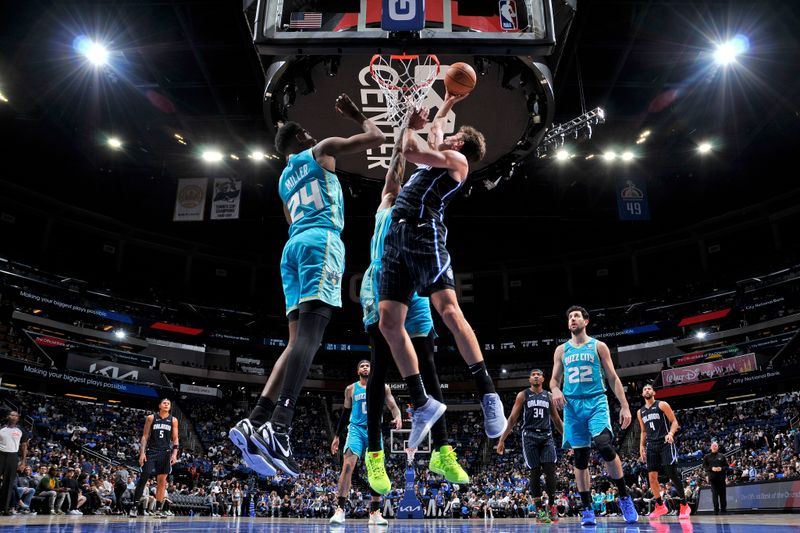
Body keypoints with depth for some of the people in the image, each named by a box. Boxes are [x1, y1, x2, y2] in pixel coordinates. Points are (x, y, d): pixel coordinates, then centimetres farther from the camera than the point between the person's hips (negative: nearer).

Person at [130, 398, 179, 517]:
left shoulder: (173, 420, 7)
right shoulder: (151, 418, 3)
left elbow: (175, 438, 7)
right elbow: (145, 436, 3)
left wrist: (174, 453, -4)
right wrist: (142, 452, -6)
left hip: (165, 453, 2)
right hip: (151, 452, -1)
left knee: (162, 481, 3)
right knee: (143, 478, -8)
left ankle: (159, 509, 8)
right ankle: (134, 506, 1)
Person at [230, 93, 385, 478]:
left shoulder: (284, 180, 33)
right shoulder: (322, 150, 14)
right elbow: (377, 137, 11)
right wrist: (357, 115, 27)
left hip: (293, 245, 7)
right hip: (321, 240, -7)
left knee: (299, 338, 2)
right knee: (310, 331, -21)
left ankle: (254, 423, -11)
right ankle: (278, 426, -36)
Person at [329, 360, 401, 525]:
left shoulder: (381, 387, 5)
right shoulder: (351, 389, 8)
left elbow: (393, 406, 2)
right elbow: (345, 413, 15)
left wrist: (398, 416, -22)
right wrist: (336, 436, 14)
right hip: (356, 429, -1)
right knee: (348, 465, -20)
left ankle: (374, 513, 13)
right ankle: (340, 509, -19)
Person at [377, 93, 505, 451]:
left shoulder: (458, 160, 10)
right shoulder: (436, 157, 33)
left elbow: (410, 151, -2)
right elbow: (432, 136, 55)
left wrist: (411, 126, 16)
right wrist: (446, 107, 60)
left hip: (424, 233, -8)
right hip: (395, 236, 8)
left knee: (449, 311, -22)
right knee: (388, 322, -4)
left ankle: (488, 396, -15)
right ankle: (422, 404, 2)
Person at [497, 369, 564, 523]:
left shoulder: (548, 396, 13)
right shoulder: (523, 395, 5)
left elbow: (557, 420, 19)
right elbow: (512, 419, 2)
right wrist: (502, 440, -3)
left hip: (547, 436, 2)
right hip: (530, 436, -2)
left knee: (550, 470, -9)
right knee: (535, 472, -3)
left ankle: (552, 506, 5)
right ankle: (539, 509, 4)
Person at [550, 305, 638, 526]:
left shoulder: (598, 346, 7)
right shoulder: (561, 350, 13)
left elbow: (613, 378, 6)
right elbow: (554, 379, 16)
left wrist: (625, 406, -2)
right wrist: (555, 390, -8)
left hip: (596, 402, -3)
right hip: (572, 405, 3)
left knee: (604, 445, -24)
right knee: (580, 456, 3)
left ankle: (624, 497, -6)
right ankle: (587, 509, 12)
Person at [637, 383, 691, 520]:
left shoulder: (662, 405, 0)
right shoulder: (640, 412, 15)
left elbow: (674, 421, -4)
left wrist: (671, 433, -22)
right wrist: (642, 446, 10)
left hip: (666, 443, -5)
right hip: (651, 445, 5)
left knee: (673, 474, -8)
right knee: (652, 477, 0)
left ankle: (684, 506, 4)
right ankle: (660, 506, 13)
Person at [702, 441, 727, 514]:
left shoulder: (721, 456, 12)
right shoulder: (707, 456, 10)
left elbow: (726, 466, 10)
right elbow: (704, 466, 6)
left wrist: (721, 468, -9)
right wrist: (711, 468, -11)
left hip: (721, 477, 1)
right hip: (712, 477, -1)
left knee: (722, 493, 0)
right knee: (714, 493, -4)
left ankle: (723, 509, 9)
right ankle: (716, 509, -2)